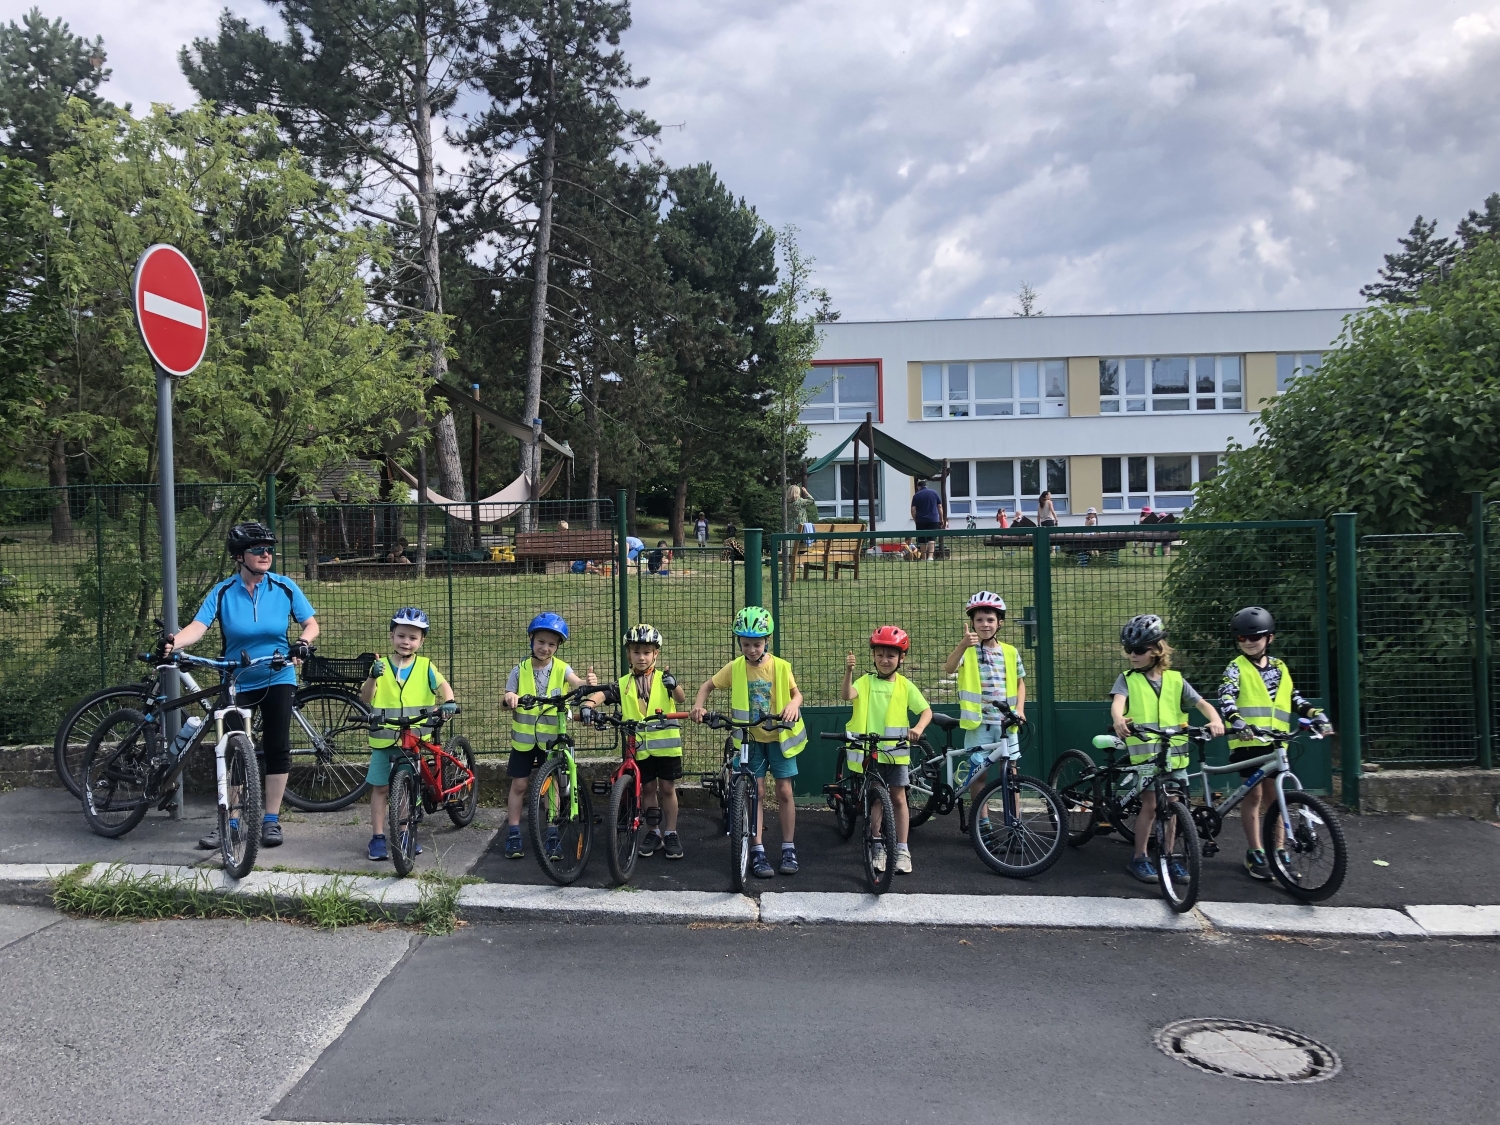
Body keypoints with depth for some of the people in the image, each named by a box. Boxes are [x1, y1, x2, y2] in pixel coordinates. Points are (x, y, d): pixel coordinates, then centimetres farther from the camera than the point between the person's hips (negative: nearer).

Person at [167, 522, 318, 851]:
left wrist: (303, 643, -22)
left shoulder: (285, 588, -5)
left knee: (277, 748, 0)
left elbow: (311, 623, -1)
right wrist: (174, 643, -39)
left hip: (278, 679, 0)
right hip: (237, 682, 0)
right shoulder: (222, 592, -7)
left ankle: (271, 820, 12)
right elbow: (198, 626, -19)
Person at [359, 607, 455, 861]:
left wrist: (448, 701, -34)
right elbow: (365, 700, -6)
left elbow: (443, 685, -13)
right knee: (380, 787, 4)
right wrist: (372, 677, -24)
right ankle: (377, 837, 12)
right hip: (384, 738, 0)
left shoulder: (424, 666, 0)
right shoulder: (381, 666, -1)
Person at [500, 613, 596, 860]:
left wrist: (588, 683, -49)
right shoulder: (520, 670, -2)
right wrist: (508, 698, -26)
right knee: (519, 784, 5)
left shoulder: (561, 669, -5)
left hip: (552, 738, -1)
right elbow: (505, 703, -2)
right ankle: (513, 836, 14)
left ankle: (552, 837, 13)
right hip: (523, 737, 1)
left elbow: (576, 682, -26)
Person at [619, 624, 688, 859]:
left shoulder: (663, 678, -1)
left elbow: (680, 698, -16)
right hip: (639, 745, 1)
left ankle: (670, 833, 16)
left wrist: (674, 685, -39)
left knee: (667, 788, 5)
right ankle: (653, 832, 23)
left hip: (666, 743, -1)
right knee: (647, 788, 10)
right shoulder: (623, 683, 3)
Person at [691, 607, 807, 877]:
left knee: (783, 791, 2)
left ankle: (789, 849, 15)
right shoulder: (734, 668, -6)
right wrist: (699, 705, -16)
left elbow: (796, 693, 2)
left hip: (778, 736, 0)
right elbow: (708, 685, 4)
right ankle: (758, 851, 5)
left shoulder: (780, 667, -8)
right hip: (750, 738, 1)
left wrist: (794, 705, -21)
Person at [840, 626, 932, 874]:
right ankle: (878, 849, 20)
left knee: (898, 799, 7)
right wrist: (848, 671, -36)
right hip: (869, 751, 0)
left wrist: (918, 728, -20)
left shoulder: (904, 685, 2)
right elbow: (846, 695, -20)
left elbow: (926, 710, 1)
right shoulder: (866, 681, -1)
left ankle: (902, 850, 15)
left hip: (896, 751, 0)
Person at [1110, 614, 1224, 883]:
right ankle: (1139, 858, 8)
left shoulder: (1175, 680, 8)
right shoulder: (1127, 679, 1)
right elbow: (1118, 701, -18)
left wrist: (1215, 720, -21)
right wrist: (1118, 720, -41)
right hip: (1144, 752, -3)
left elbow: (1202, 703, 2)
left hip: (1174, 752, 3)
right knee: (1151, 804, -6)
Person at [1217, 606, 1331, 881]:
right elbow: (1226, 698, -15)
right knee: (1254, 795, 1)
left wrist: (1316, 714, 3)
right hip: (1248, 741, -4)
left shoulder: (1280, 668, 14)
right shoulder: (1236, 668, -2)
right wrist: (1236, 721, -33)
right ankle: (1255, 854, 9)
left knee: (1274, 796, 9)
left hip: (1275, 743, 4)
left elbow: (1294, 698, 20)